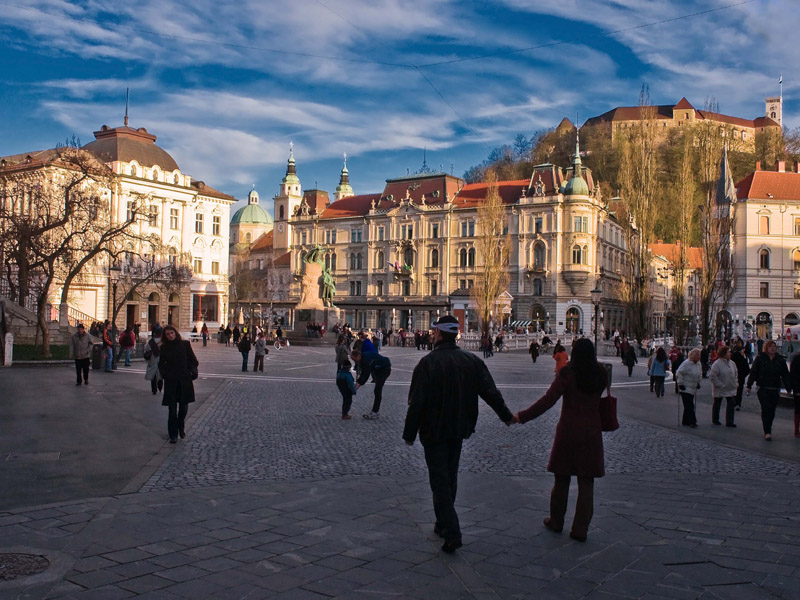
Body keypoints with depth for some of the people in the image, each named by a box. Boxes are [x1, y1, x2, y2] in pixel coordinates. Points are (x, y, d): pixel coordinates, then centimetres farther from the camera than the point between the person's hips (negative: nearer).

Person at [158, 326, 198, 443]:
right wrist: (164, 374, -4)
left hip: (185, 380, 0)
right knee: (172, 408, -1)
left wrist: (192, 372, -9)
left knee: (183, 407, 6)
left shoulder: (185, 344, 3)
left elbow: (193, 360, 5)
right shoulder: (164, 348, 6)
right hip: (171, 381, 0)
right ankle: (173, 435, 6)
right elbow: (161, 363, 13)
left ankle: (182, 428, 31)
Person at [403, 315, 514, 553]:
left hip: (433, 431, -5)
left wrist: (409, 433, -8)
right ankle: (444, 524, 31)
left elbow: (416, 403, -17)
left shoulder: (428, 362, -17)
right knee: (450, 478, 19)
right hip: (458, 430, 6)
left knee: (440, 481, -1)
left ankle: (451, 534, -7)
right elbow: (491, 392, 3)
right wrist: (506, 415, 18)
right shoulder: (472, 361, -1)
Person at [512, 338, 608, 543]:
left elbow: (547, 401, -17)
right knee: (586, 483, 7)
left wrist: (522, 416, -13)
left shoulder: (567, 374, -11)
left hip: (568, 432, -2)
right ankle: (580, 529, 9)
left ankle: (556, 522, 26)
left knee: (561, 479, 12)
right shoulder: (601, 376, 0)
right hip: (592, 434, 2)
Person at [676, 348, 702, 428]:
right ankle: (692, 422, -10)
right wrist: (680, 383, -17)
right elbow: (678, 373, -17)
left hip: (693, 389, 8)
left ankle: (685, 421, 21)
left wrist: (698, 383, 20)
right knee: (689, 406, -10)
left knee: (688, 406, 12)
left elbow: (700, 374, 27)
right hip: (685, 389, -8)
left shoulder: (698, 364, 8)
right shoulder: (686, 363, -17)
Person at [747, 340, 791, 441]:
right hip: (763, 389, -3)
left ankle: (767, 430, 20)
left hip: (775, 390, 3)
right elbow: (753, 372, -1)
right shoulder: (760, 358, 0)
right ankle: (767, 432, -10)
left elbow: (785, 375, 10)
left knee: (772, 411, 7)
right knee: (765, 410, -10)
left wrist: (788, 388, 4)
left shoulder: (780, 360, 7)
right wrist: (749, 386, -6)